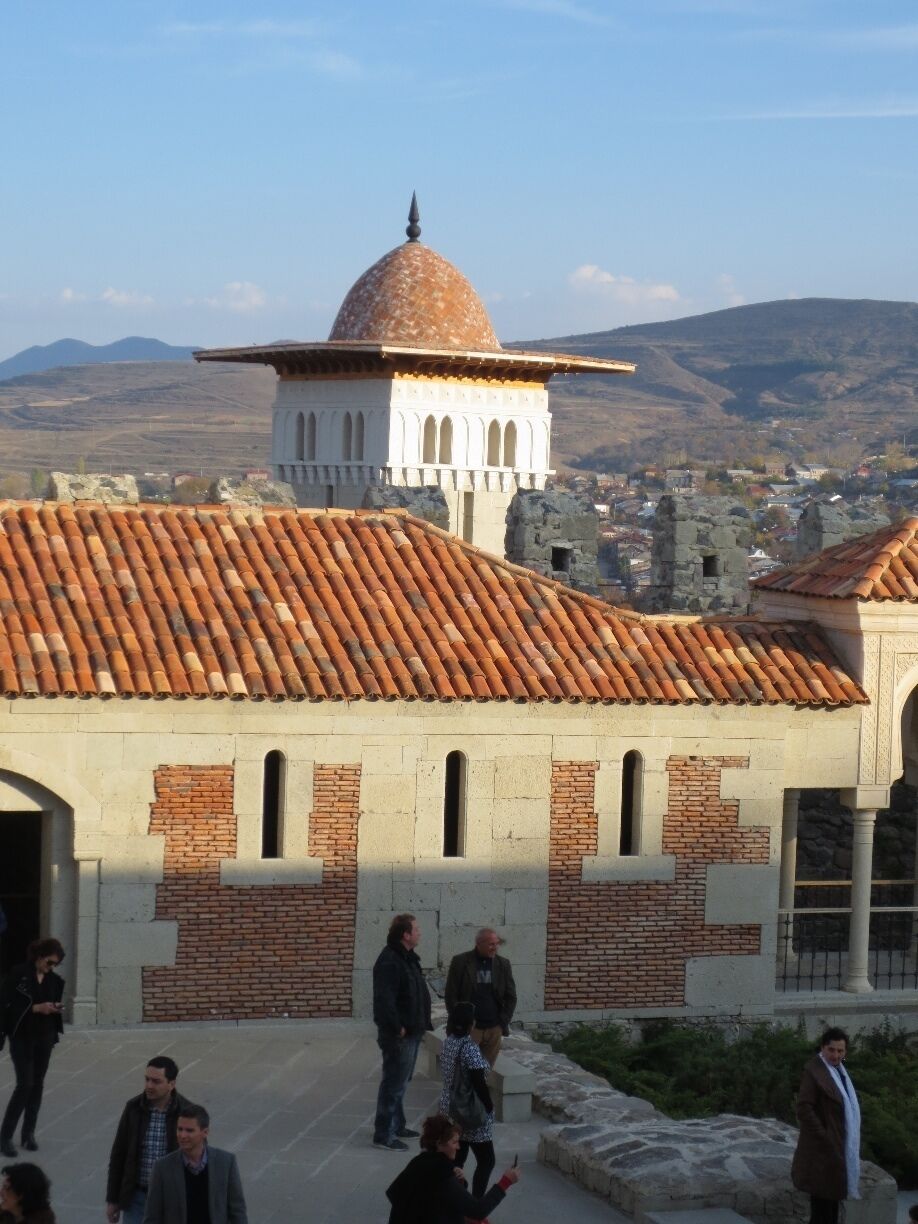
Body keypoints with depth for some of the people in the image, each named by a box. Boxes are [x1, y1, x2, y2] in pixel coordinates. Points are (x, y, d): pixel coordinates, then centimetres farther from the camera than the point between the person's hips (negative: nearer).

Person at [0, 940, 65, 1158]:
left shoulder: (55, 981, 5)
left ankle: (28, 1133, 18)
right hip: (22, 1037, -5)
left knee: (37, 1084, 7)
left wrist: (56, 1009, -9)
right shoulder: (18, 974, -11)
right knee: (25, 1084, -11)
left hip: (44, 1038, 5)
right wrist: (35, 1008, -20)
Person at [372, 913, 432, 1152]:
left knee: (400, 1081, 20)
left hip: (411, 1032, 10)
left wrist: (420, 1024, 12)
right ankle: (383, 1135, 2)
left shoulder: (408, 958, 11)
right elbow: (384, 1000, -28)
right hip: (399, 1035, -10)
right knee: (394, 1084, -4)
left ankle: (397, 1125, 33)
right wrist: (397, 1028, -22)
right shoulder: (389, 962, -22)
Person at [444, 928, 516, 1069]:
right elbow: (450, 995, -1)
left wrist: (503, 1023, 0)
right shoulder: (460, 962, -2)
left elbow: (511, 997, 10)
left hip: (494, 1029, 3)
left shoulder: (503, 964, 7)